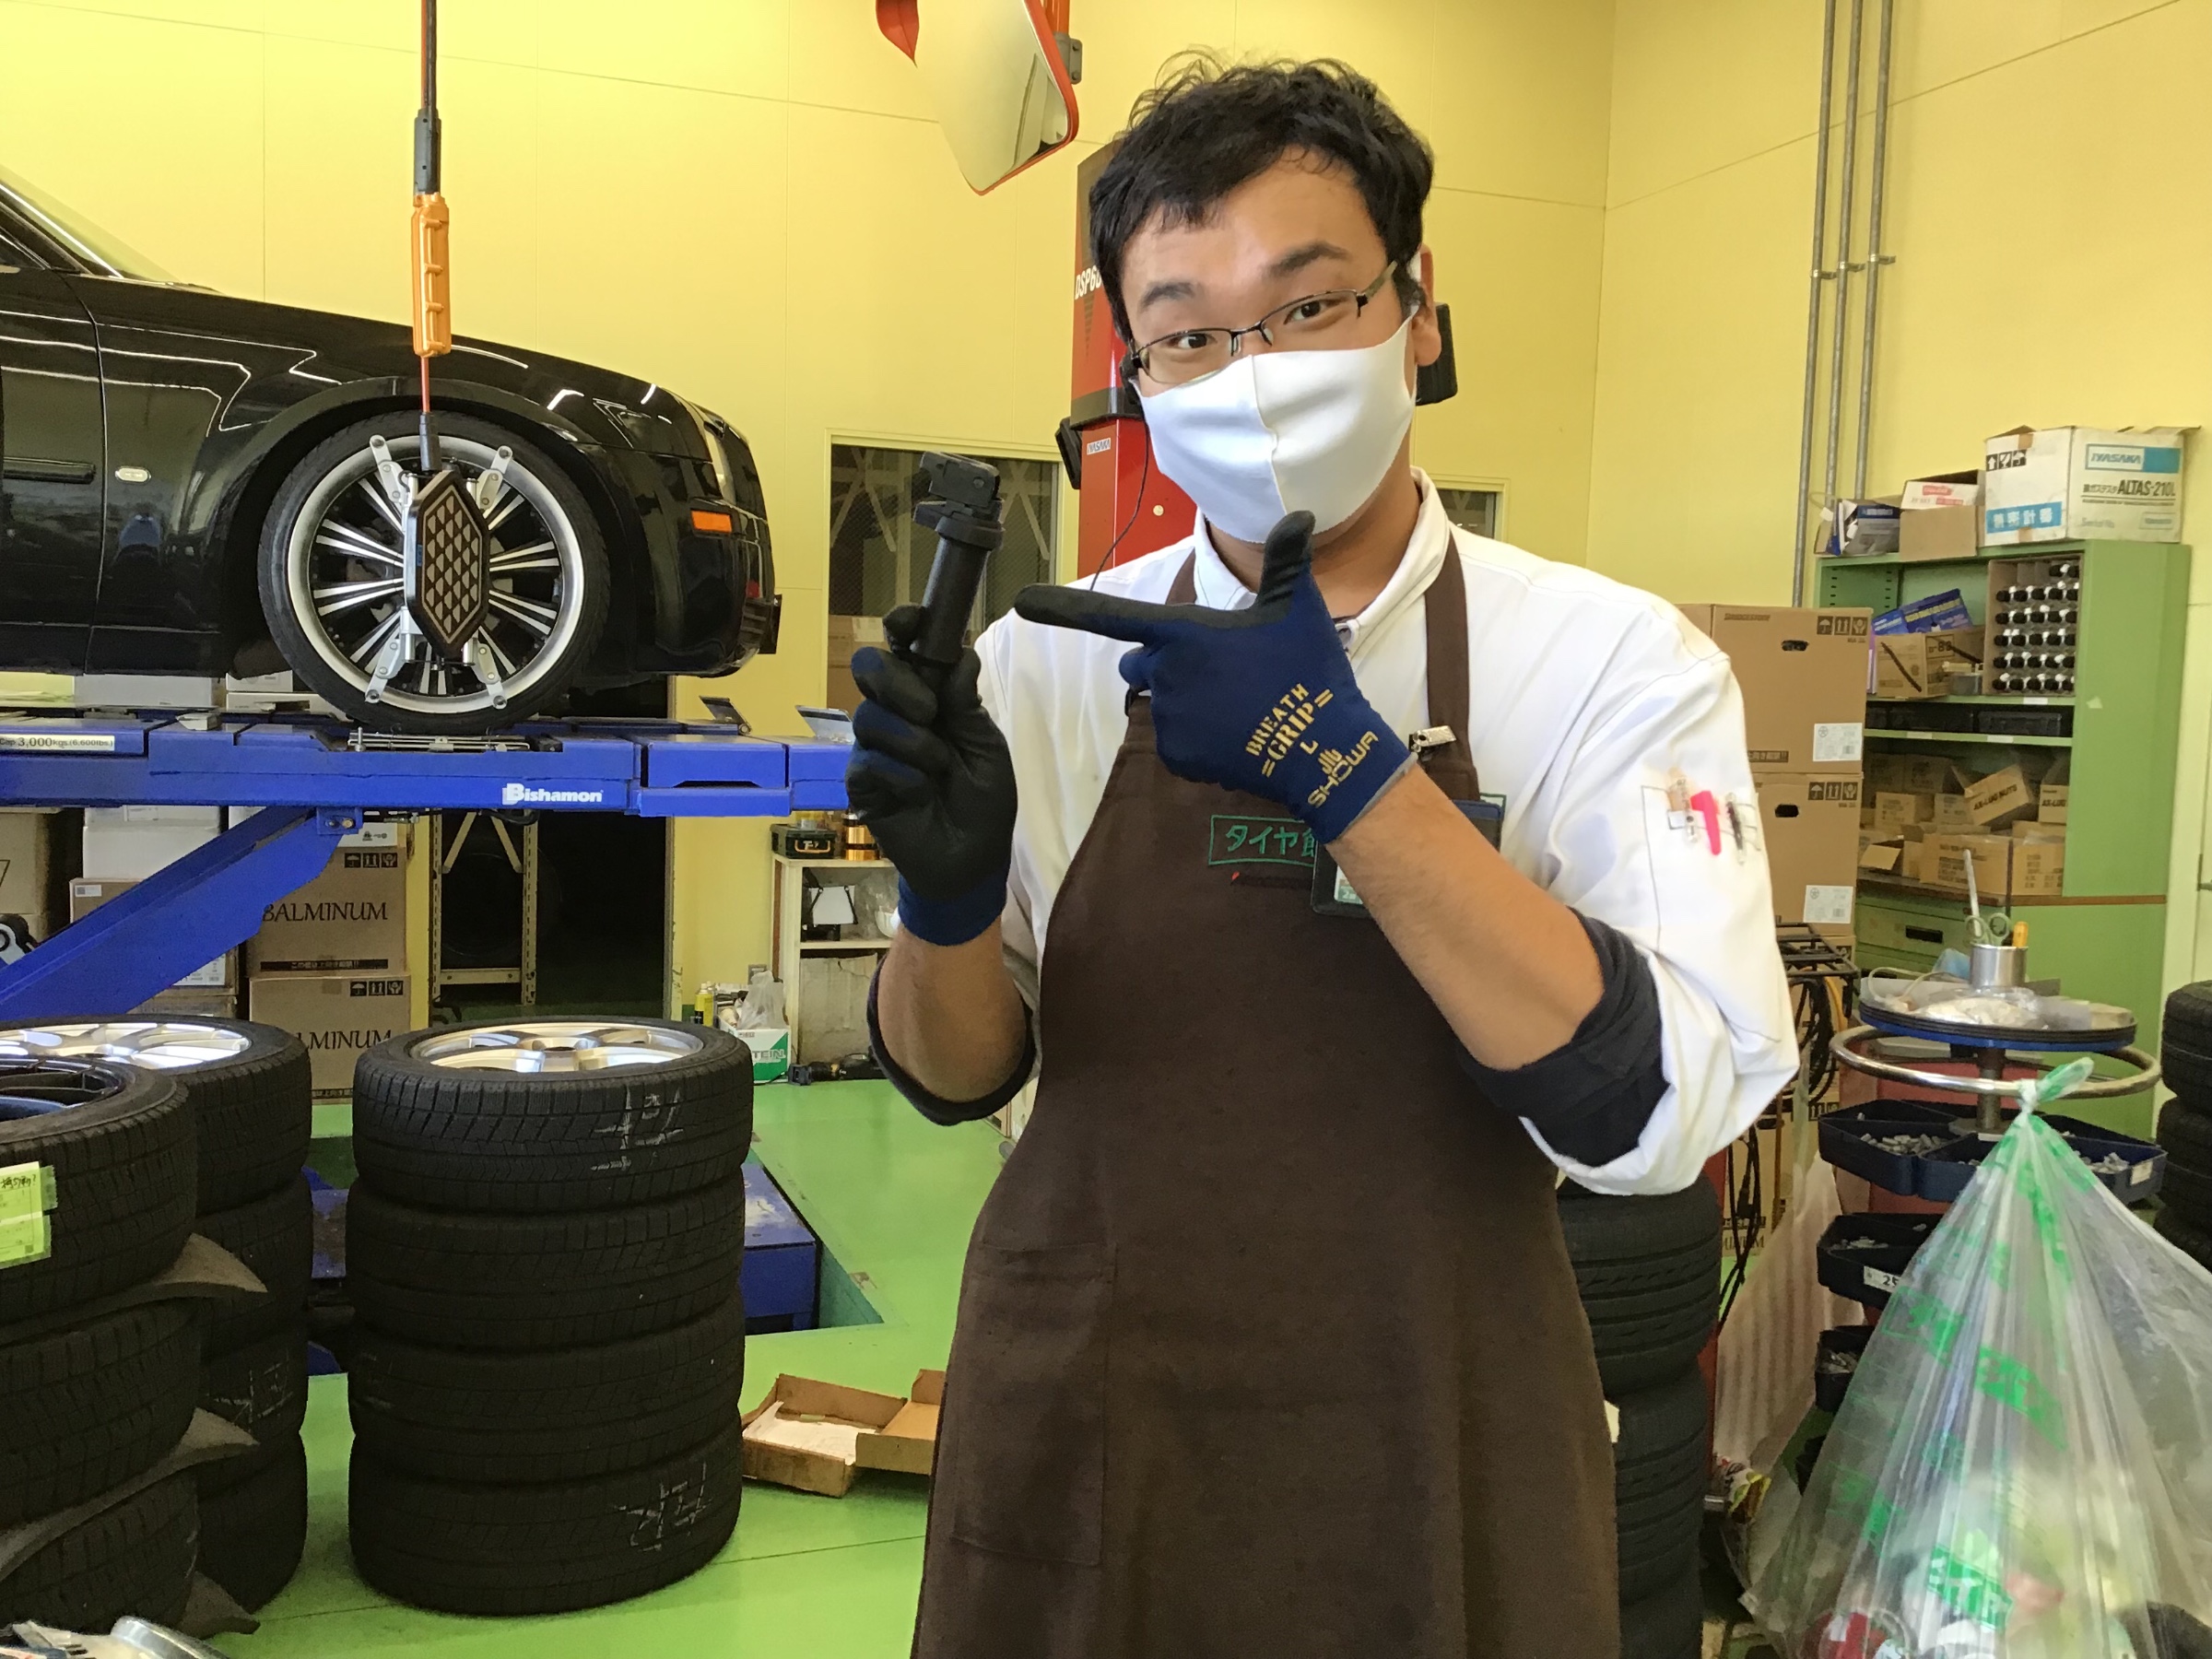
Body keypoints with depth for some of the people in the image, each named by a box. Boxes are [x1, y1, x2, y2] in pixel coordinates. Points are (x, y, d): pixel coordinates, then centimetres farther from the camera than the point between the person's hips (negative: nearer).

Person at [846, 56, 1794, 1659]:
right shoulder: (1054, 655, -5)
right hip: (1078, 1447, 2)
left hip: (1429, 1462, -1)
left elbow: (1649, 1107, -20)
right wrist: (945, 899, -20)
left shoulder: (1613, 661, -11)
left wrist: (1346, 764, -27)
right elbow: (960, 1071, 1)